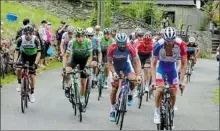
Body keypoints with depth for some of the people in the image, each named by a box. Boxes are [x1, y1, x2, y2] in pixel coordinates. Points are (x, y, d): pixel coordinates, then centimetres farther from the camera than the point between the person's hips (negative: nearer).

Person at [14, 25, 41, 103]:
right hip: (23, 56, 1)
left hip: (33, 57, -1)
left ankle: (32, 93, 12)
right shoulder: (20, 39, -23)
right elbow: (17, 51, -17)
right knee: (18, 69, -27)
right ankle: (19, 83, 0)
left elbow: (39, 53, -25)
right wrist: (15, 61, -29)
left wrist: (35, 63, -36)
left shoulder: (35, 40, -27)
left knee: (32, 75, -6)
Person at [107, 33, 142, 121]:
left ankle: (130, 94, 4)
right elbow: (109, 62, -22)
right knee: (114, 88, -5)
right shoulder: (111, 48, -31)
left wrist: (138, 75, -37)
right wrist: (114, 73, -38)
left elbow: (136, 62, -25)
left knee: (134, 80, -28)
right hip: (115, 67, 0)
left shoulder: (130, 48, -31)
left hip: (126, 65, 0)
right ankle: (112, 110, 10)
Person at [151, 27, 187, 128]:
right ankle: (157, 113, -5)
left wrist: (181, 81, -26)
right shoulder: (158, 45, -32)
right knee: (159, 89, -22)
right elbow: (153, 64, -24)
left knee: (173, 94, 1)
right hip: (161, 67, -2)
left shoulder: (181, 45, -30)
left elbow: (183, 64, -21)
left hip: (172, 68, 2)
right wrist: (153, 81, -32)